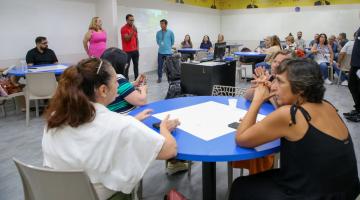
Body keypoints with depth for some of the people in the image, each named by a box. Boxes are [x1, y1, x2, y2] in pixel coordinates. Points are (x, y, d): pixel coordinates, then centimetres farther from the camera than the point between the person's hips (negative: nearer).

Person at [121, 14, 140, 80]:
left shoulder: (134, 28, 12)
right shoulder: (123, 29, -9)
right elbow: (127, 39, -18)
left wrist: (137, 47, 8)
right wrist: (133, 31, -23)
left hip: (135, 50, 6)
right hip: (127, 51, -6)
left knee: (136, 65, 10)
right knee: (126, 66, -5)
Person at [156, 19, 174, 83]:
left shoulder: (170, 32, -4)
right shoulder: (158, 33, 1)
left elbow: (173, 41, 10)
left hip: (168, 52, -1)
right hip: (160, 52, 2)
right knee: (160, 65, 3)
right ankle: (159, 78, 15)